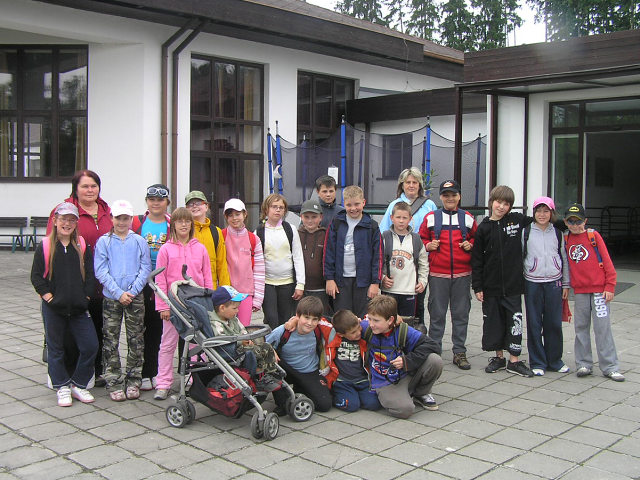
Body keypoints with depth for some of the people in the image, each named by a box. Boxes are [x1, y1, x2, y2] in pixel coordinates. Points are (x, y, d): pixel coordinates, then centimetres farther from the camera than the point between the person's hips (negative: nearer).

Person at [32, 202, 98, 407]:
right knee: (56, 348, 7)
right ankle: (62, 387, 22)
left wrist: (86, 296, -4)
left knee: (90, 346, -2)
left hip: (79, 307, 2)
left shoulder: (82, 246, 5)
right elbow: (36, 275, -1)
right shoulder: (45, 246, 0)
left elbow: (91, 274, 5)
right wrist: (47, 294, -9)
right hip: (53, 307, -1)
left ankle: (78, 385, 16)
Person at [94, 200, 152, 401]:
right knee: (111, 341, 1)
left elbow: (146, 269, 1)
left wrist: (132, 291, -11)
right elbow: (101, 271, -3)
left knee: (136, 340, 5)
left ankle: (133, 380, 16)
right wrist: (119, 293, -12)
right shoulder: (104, 242, 2)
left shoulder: (139, 241, 5)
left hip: (135, 298, 1)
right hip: (111, 298, -1)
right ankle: (114, 383, 10)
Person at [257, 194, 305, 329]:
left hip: (288, 282, 1)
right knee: (271, 321, -8)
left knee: (286, 321, 4)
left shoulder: (291, 230, 5)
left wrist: (300, 284, -3)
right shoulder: (259, 232, 3)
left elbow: (298, 258, 3)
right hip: (267, 282, -1)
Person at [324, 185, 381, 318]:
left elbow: (378, 255, 1)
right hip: (341, 279, 1)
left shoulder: (372, 226, 1)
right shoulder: (336, 224, 3)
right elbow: (328, 251, 3)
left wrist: (375, 282, -3)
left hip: (363, 279, 0)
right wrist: (329, 278, -1)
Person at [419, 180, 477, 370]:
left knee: (461, 313, 6)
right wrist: (428, 246, -9)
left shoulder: (468, 218, 9)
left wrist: (471, 245, -3)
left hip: (462, 274, 1)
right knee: (437, 314, 4)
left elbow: (477, 239, 17)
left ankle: (459, 352, 15)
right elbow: (421, 239, 11)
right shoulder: (430, 218, 5)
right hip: (437, 274, -1)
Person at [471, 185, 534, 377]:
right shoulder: (484, 228, 0)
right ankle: (498, 357, 23)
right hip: (491, 286, 1)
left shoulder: (517, 220, 0)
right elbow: (476, 259, 1)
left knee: (514, 320, 0)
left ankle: (514, 360, 10)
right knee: (493, 322, 8)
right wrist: (477, 286, -2)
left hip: (513, 284, 0)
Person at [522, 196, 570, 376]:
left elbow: (564, 259, 14)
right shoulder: (526, 233, 2)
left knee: (554, 323, 5)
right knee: (534, 323, 2)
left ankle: (554, 361, 19)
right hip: (532, 283, -2)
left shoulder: (558, 233, 9)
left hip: (554, 283, 2)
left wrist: (565, 284, 11)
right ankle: (537, 362, 11)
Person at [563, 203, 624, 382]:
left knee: (603, 327, -3)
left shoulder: (593, 236, -1)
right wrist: (565, 286, 12)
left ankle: (610, 367, 3)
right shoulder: (566, 240, 8)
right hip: (579, 291, 3)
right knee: (581, 327, 7)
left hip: (599, 289, -3)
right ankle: (583, 364, 16)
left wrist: (610, 285, -6)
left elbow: (606, 261, -2)